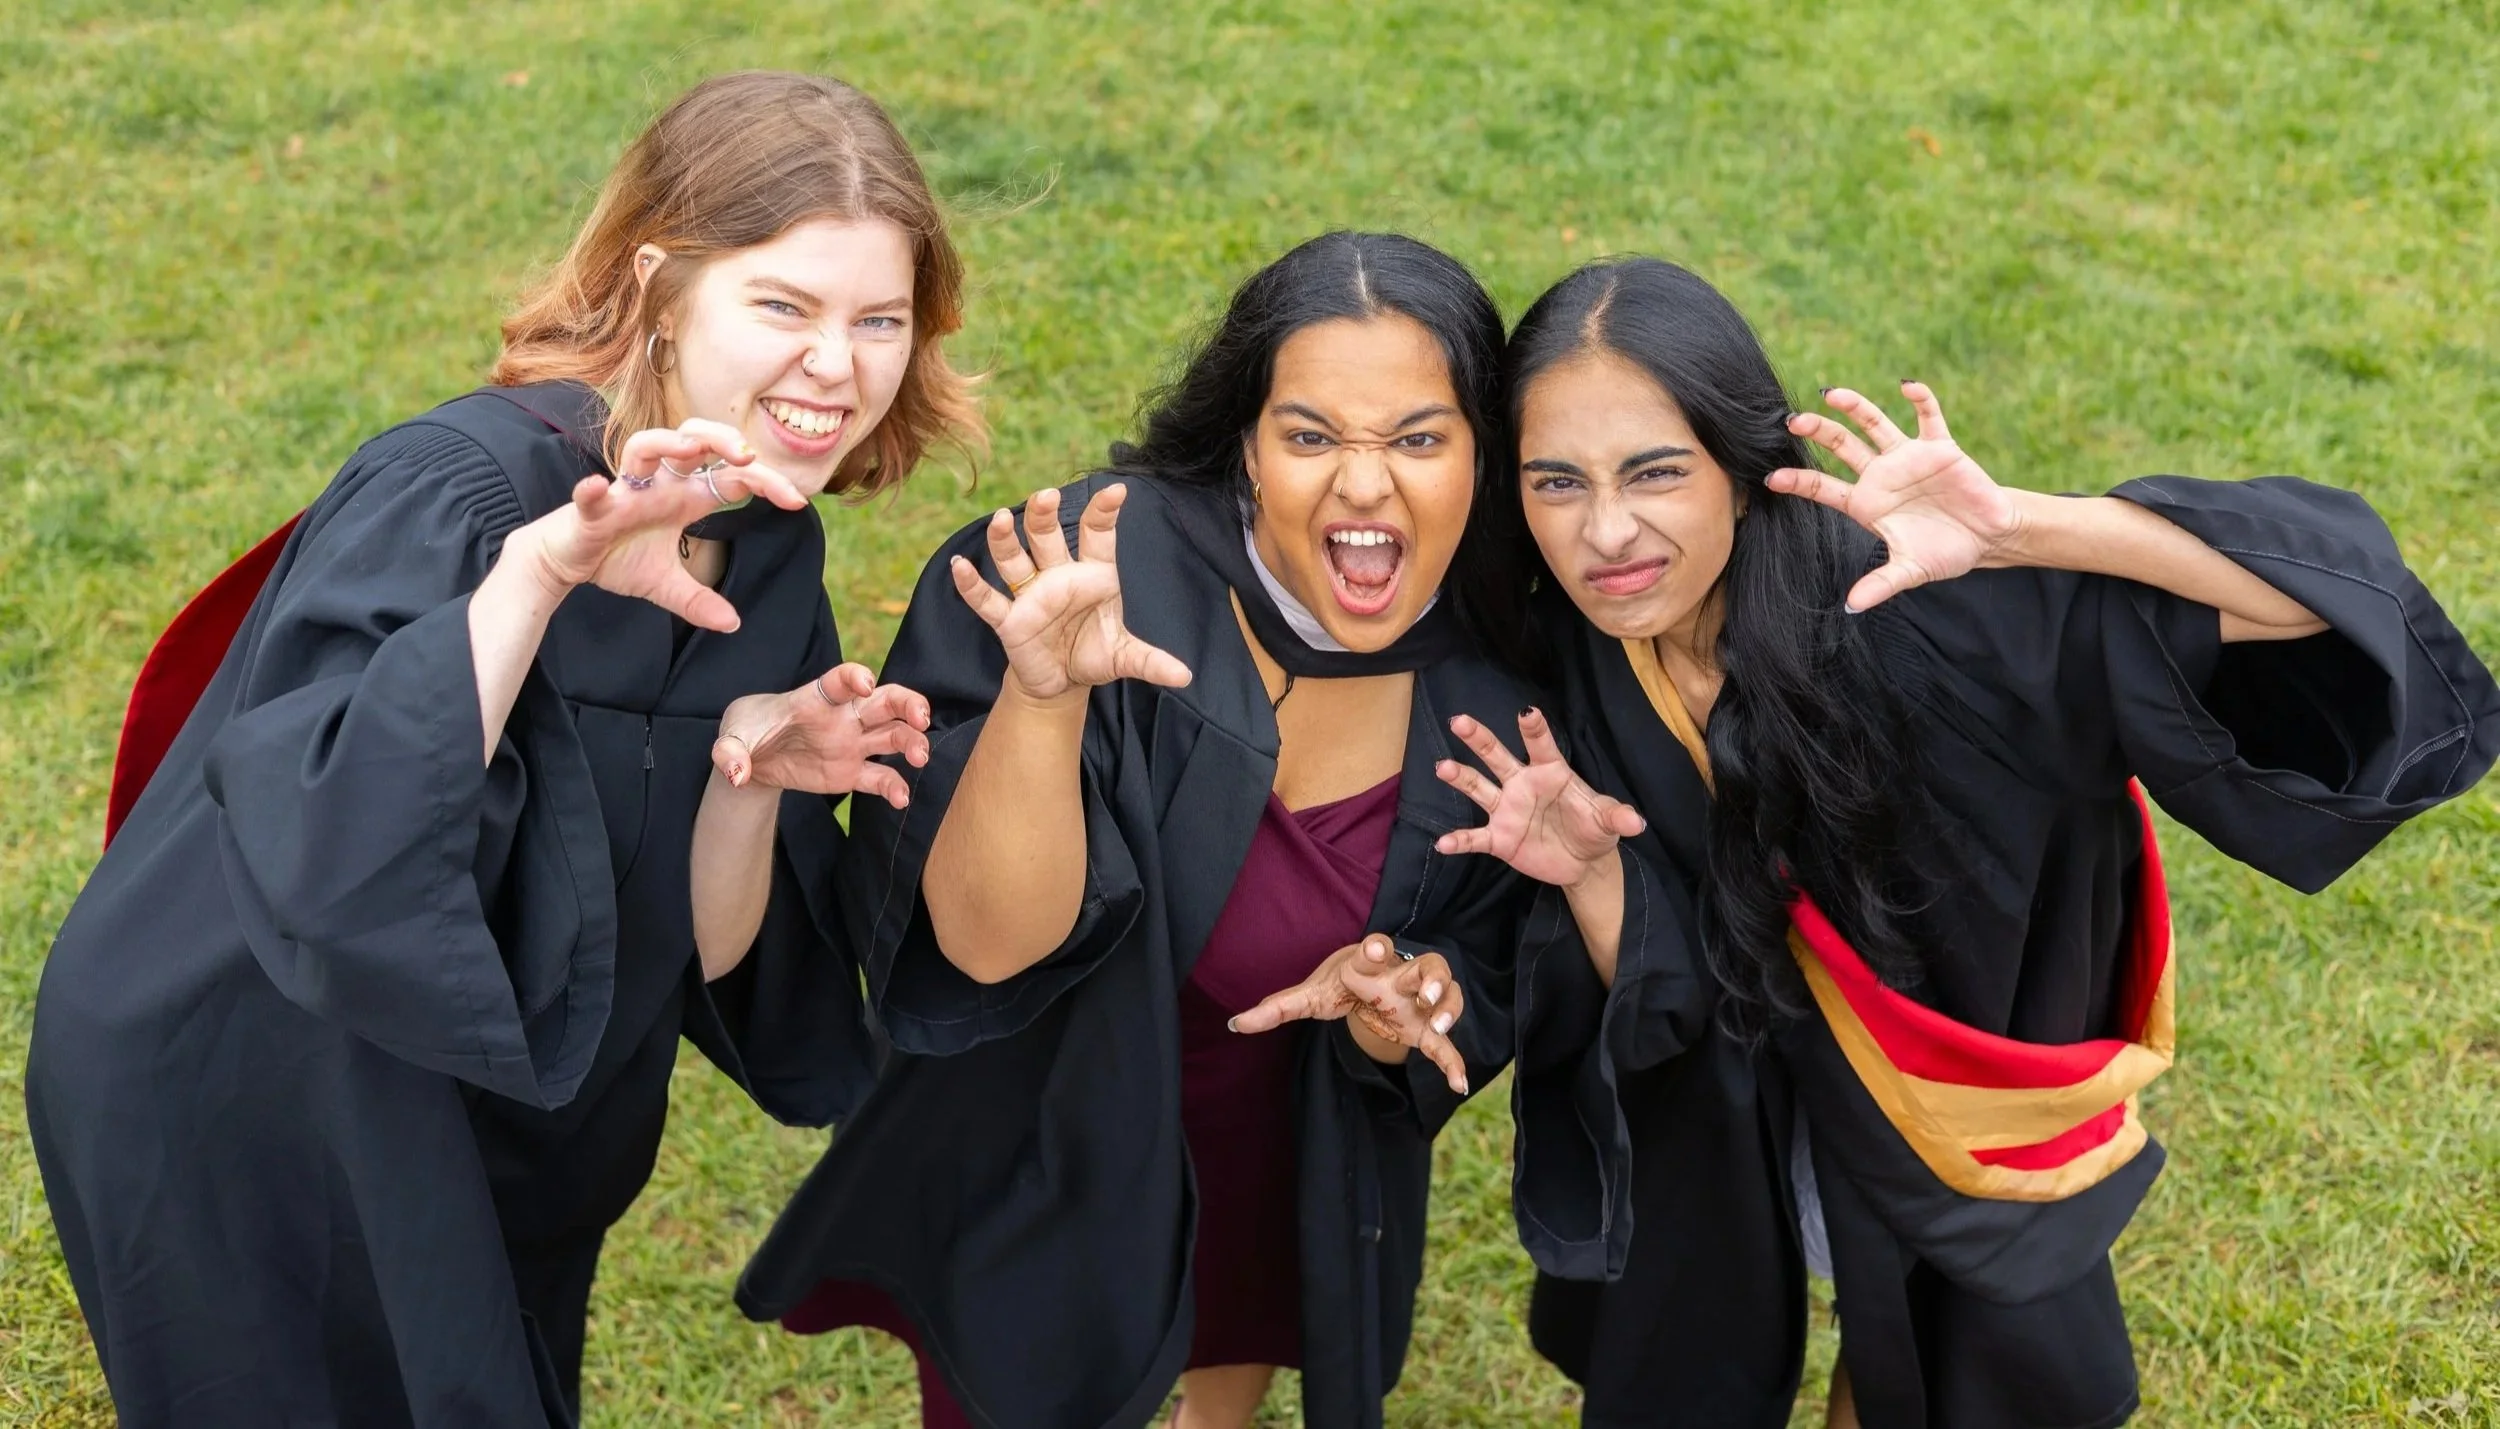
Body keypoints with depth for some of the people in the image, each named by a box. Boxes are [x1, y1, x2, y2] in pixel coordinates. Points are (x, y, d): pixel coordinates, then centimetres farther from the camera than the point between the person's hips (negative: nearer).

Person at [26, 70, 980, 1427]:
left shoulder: (767, 555, -5)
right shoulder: (458, 491, -27)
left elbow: (702, 958, -5)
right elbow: (326, 857, -40)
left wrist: (748, 782, -23)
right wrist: (538, 568, -45)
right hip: (240, 1138, -6)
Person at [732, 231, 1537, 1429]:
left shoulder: (1490, 686, -18)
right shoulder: (1105, 571, -30)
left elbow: (1477, 994, -6)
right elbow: (987, 941, -34)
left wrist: (1391, 1004, -28)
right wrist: (1042, 692, -50)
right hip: (1041, 1184, -3)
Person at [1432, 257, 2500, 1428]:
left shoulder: (1904, 605, -34)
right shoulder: (1563, 672, -20)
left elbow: (2327, 599, -40)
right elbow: (1658, 1004, -14)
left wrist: (2019, 532, -52)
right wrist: (1590, 878, -35)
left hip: (1964, 1125, -2)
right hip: (1716, 1128, 3)